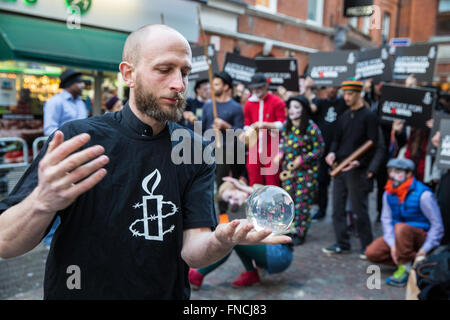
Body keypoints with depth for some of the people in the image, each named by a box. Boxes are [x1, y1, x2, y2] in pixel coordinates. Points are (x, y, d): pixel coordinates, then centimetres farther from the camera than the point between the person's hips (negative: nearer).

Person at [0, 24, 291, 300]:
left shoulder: (196, 152, -8)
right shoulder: (76, 139, -15)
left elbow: (191, 251, -14)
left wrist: (221, 241, -35)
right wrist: (43, 202, -38)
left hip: (169, 293, 2)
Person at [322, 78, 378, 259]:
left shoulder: (369, 117, -6)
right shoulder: (344, 117, 15)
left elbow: (372, 144, -10)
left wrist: (359, 162, -22)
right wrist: (332, 153, -1)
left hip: (357, 170, -7)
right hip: (339, 168, 7)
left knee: (359, 209, 0)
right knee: (338, 208, 9)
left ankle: (367, 246, 15)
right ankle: (342, 244, 21)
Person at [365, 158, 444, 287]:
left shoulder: (423, 194, -19)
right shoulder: (388, 194, -1)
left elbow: (437, 225, -15)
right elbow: (386, 220, -1)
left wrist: (425, 249, -19)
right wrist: (392, 244, -14)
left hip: (422, 237, -6)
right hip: (397, 238, 6)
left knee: (400, 227, -37)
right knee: (371, 253, -13)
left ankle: (405, 267, -18)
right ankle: (415, 260, -3)